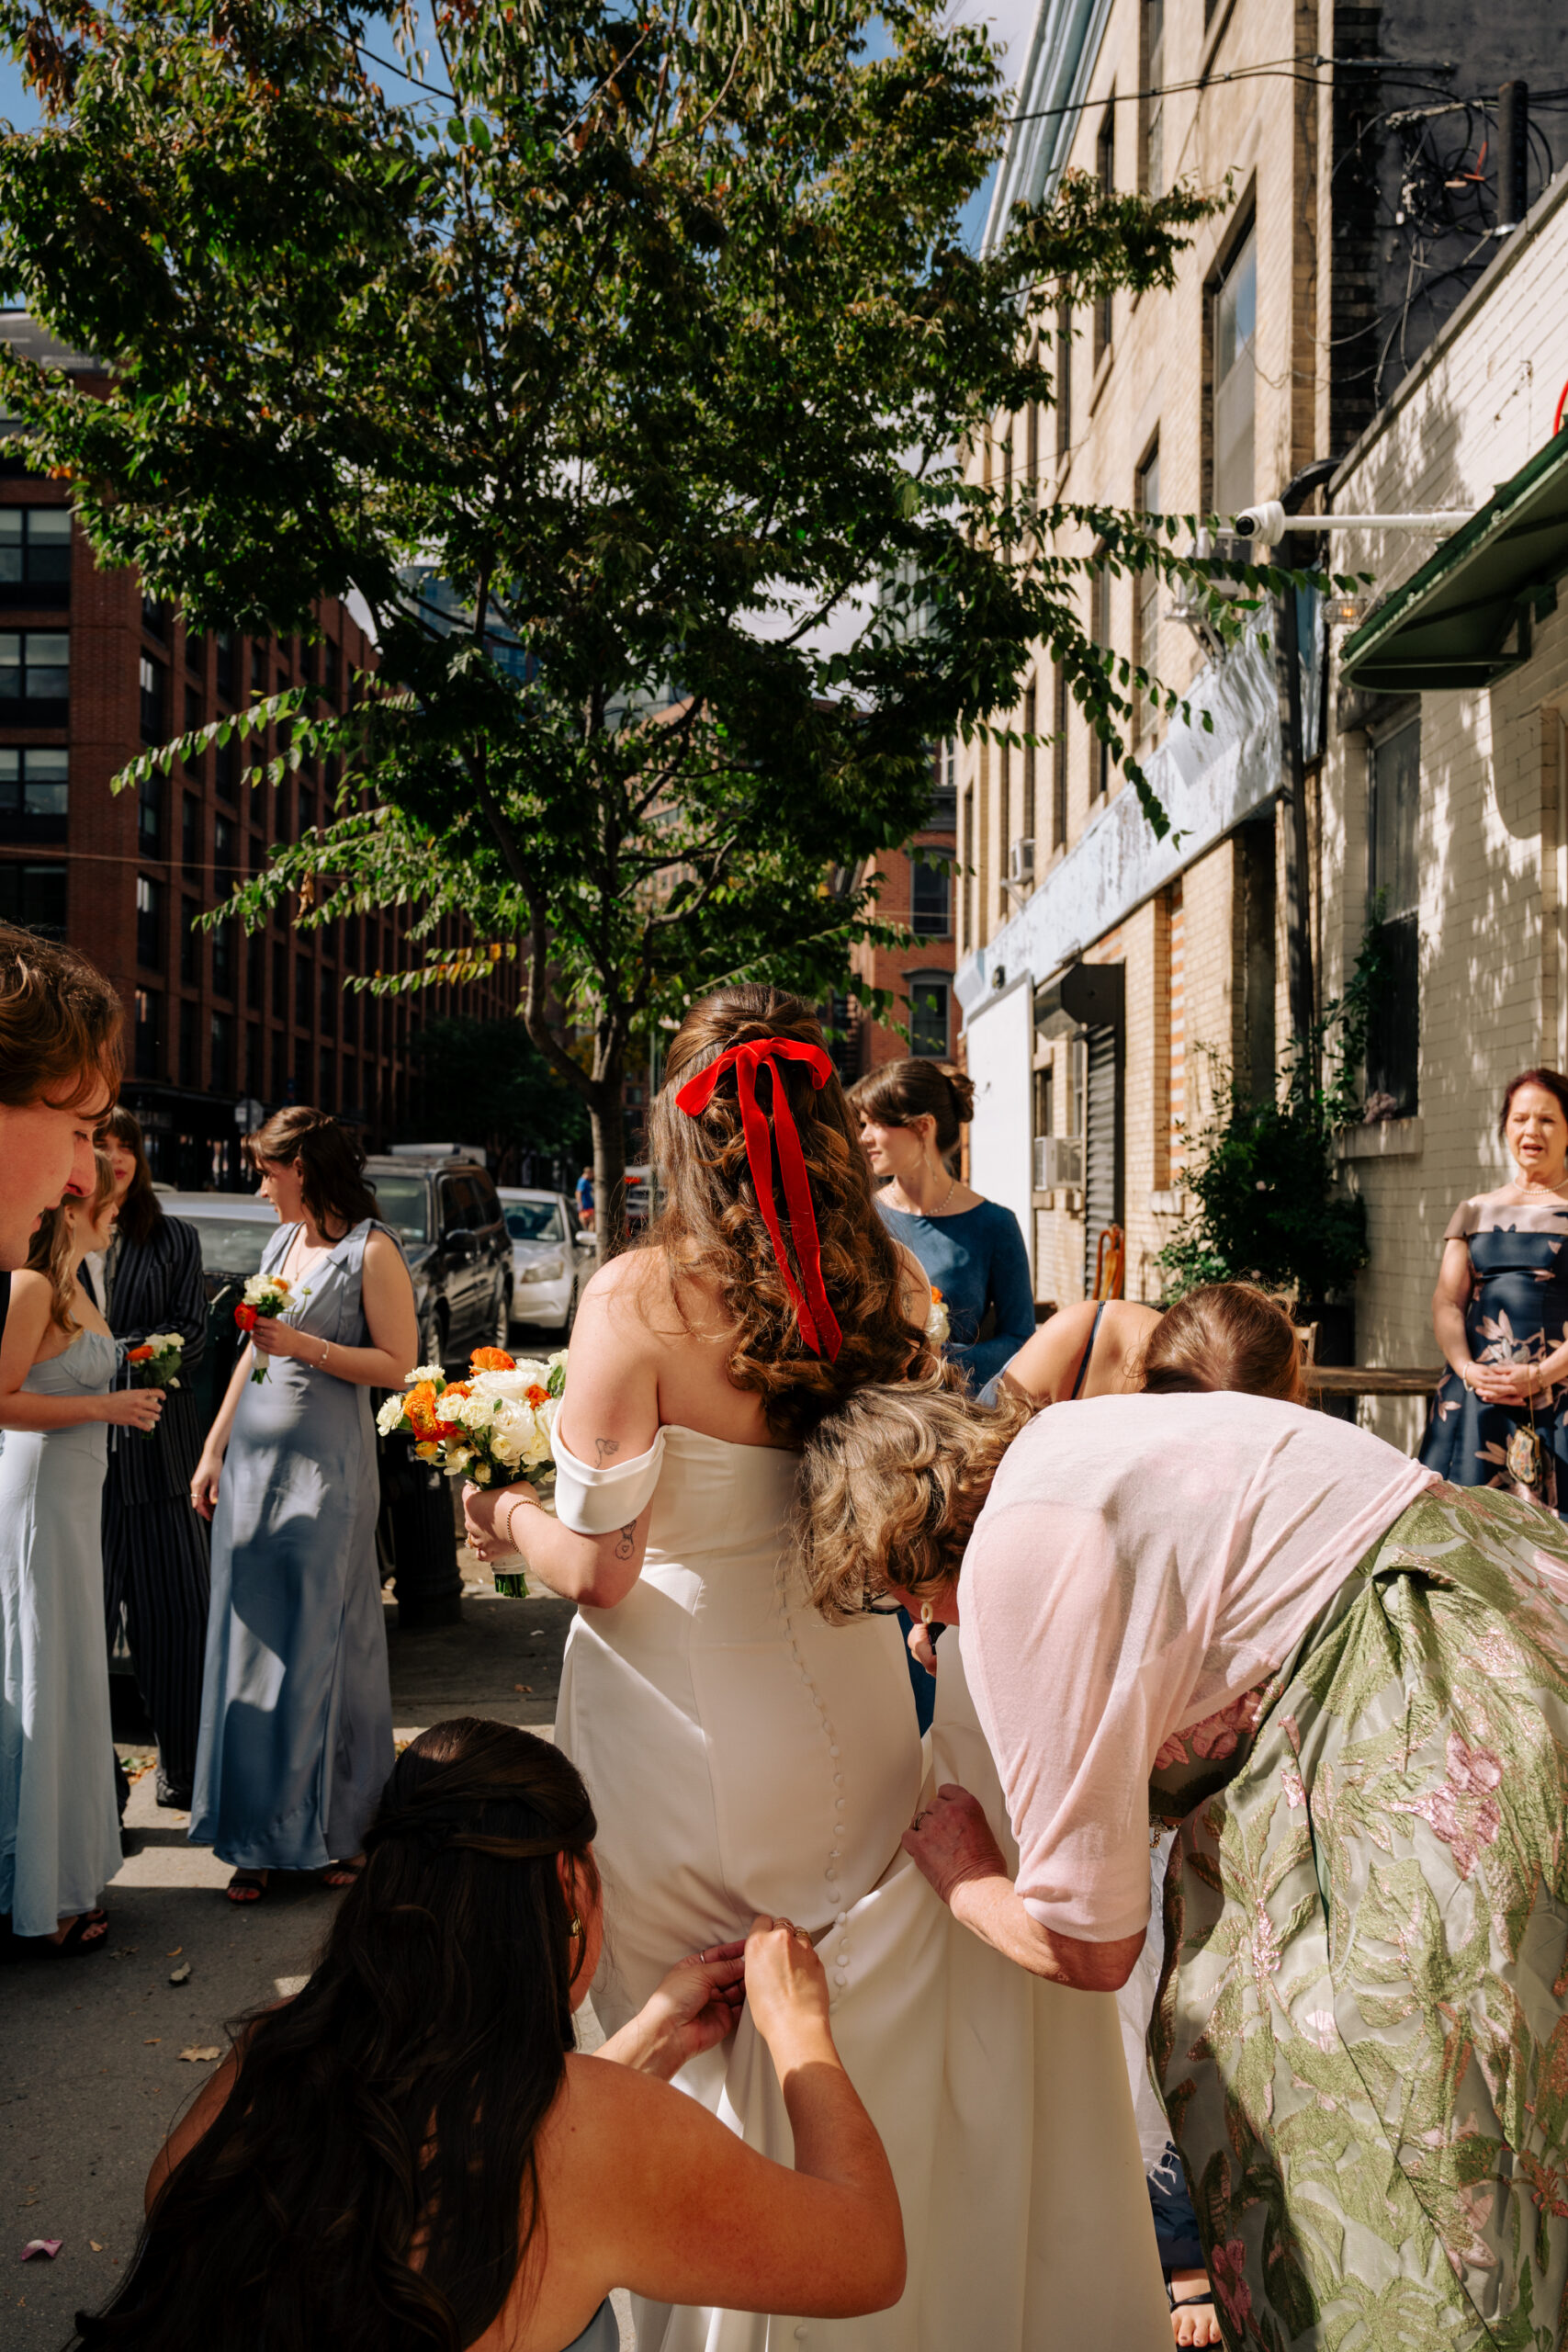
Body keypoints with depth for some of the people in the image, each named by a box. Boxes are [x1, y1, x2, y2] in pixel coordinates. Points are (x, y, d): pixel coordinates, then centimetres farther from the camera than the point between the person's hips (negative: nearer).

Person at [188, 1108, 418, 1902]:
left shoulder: (372, 1251, -7)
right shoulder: (280, 1244, 13)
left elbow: (397, 1364, -12)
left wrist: (304, 1346, -17)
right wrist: (213, 1450, 15)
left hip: (325, 1470, -7)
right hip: (253, 1463, 7)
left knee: (320, 1649, 0)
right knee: (250, 1647, 7)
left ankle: (337, 1828, 15)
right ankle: (261, 1836, 16)